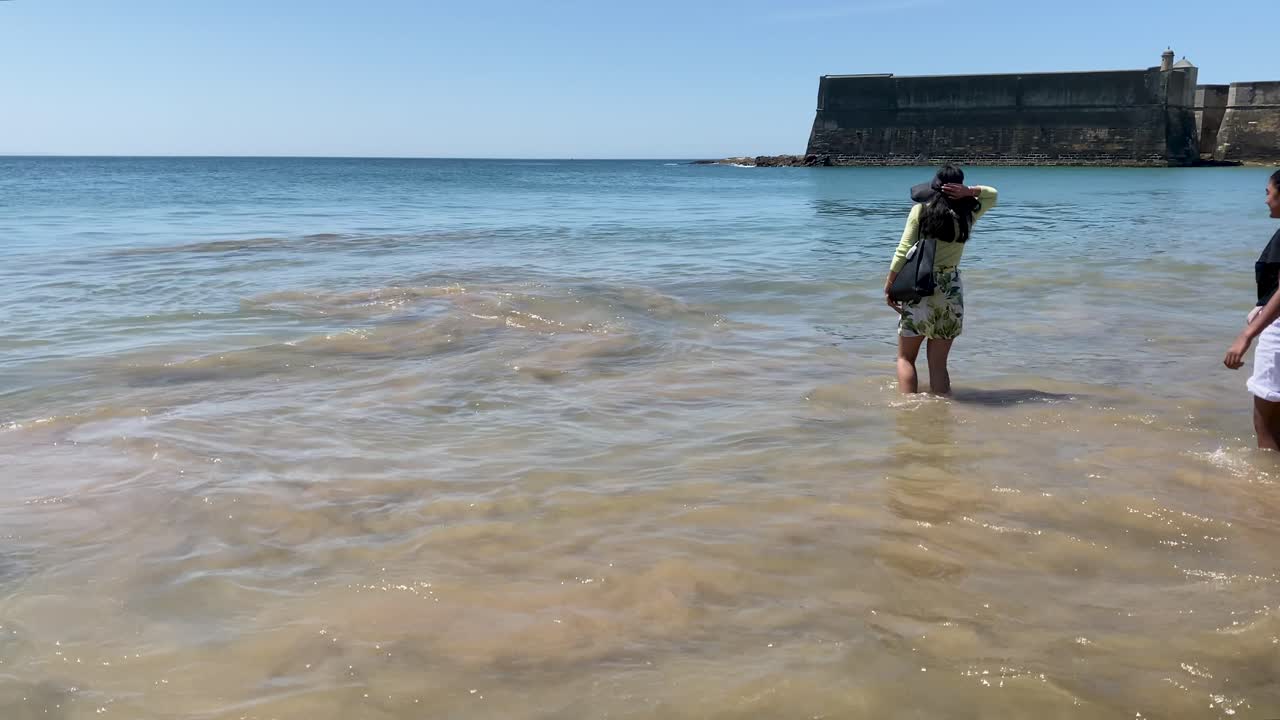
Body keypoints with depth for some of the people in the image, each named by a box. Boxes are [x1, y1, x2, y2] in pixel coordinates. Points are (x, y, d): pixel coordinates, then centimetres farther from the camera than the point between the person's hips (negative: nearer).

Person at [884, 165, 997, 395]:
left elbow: (903, 252, -9)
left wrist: (889, 285, -2)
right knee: (938, 363, 10)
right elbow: (992, 194, 21)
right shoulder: (968, 213, 2)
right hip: (951, 292, 2)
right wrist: (969, 192, 2)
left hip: (919, 289, -2)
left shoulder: (921, 209, -6)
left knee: (905, 358, 9)